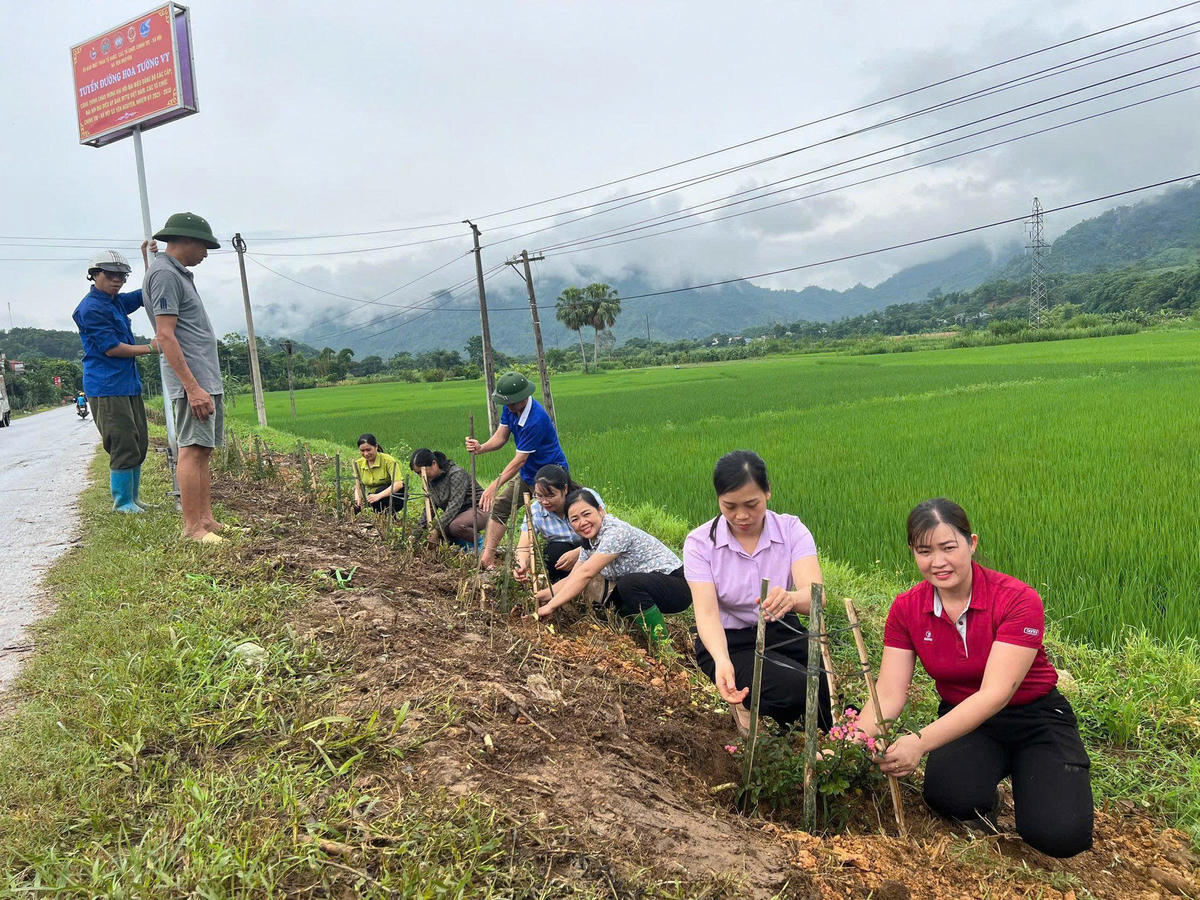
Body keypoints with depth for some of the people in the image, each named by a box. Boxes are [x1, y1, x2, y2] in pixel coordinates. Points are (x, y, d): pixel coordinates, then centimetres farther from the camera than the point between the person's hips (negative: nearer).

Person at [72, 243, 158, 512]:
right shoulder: (90, 308, -11)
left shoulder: (118, 302, 16)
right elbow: (111, 348, -16)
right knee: (124, 446, -9)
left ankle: (133, 498, 21)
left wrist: (148, 257, 16)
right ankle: (122, 502, 1)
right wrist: (149, 348, -12)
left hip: (129, 384, 10)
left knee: (139, 444, 12)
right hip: (107, 387, -10)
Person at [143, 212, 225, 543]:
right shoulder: (165, 274, -10)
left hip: (207, 379, 10)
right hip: (191, 381, -10)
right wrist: (192, 387, -23)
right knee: (192, 451, -9)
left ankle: (207, 520, 13)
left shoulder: (179, 273, 21)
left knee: (204, 452, 9)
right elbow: (166, 336, -18)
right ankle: (192, 528, -7)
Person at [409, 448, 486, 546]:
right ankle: (462, 542, 3)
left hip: (478, 510, -8)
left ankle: (477, 540, -9)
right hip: (458, 515, 8)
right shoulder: (430, 480, 6)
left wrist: (437, 529, -32)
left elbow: (454, 505, -27)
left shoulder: (456, 474, -19)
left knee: (455, 526, -38)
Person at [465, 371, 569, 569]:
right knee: (499, 507, 7)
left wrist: (494, 486, -31)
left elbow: (519, 460, -29)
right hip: (527, 474, 9)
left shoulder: (536, 420, -31)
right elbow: (501, 436, -3)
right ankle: (488, 555, 10)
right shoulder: (510, 408, -4)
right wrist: (481, 448, -25)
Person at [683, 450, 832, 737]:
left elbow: (815, 594, -25)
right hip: (728, 643, -3)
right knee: (799, 688, -29)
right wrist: (722, 661, -43)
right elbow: (707, 613, -22)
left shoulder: (791, 529, -10)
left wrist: (791, 598, -50)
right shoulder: (700, 543, -13)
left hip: (783, 632, 3)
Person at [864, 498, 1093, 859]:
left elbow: (995, 694, -29)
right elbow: (889, 695, -14)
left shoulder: (1018, 600, -22)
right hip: (963, 720, 2)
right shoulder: (906, 609, -9)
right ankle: (986, 794, 6)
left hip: (1034, 718, -1)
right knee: (949, 796, -31)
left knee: (1059, 835, -24)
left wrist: (920, 742, -41)